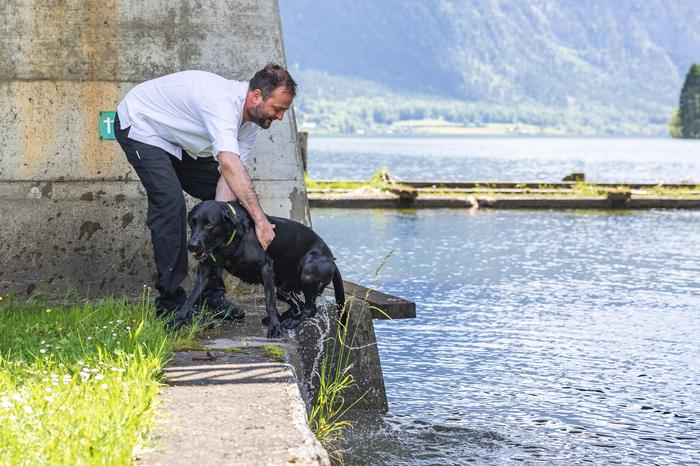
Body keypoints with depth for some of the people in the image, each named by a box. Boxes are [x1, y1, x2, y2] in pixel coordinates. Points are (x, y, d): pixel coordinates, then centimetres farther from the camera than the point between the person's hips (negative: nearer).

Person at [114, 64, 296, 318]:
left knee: (230, 199, 1)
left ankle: (212, 291, 7)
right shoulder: (223, 100, -39)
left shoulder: (252, 119, -11)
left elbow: (228, 177, -14)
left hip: (179, 141, 9)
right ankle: (170, 299, -16)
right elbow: (230, 164, -51)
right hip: (139, 126, -9)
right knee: (171, 201, -25)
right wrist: (260, 220, -54)